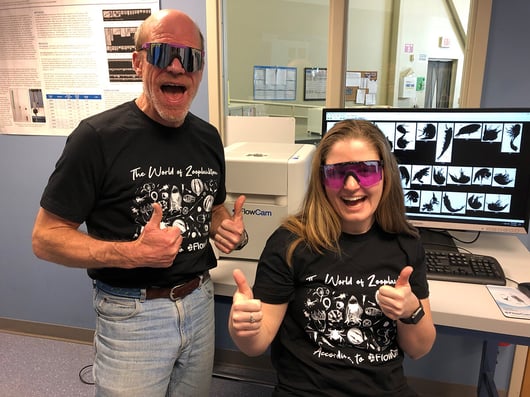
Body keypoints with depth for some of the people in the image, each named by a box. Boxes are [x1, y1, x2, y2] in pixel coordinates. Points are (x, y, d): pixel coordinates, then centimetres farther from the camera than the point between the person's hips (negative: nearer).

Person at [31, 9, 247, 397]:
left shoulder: (208, 137, 1)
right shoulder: (98, 136, -16)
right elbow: (46, 237, -13)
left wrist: (232, 230, -7)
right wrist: (131, 253, -27)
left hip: (200, 303, 6)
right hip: (133, 315, -5)